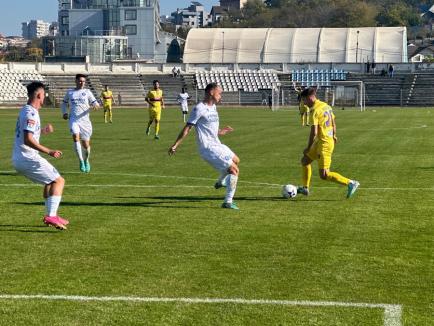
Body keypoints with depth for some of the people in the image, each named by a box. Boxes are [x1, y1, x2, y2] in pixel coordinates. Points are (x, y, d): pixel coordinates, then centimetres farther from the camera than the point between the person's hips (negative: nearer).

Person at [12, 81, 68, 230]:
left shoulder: (25, 111, 15)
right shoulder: (31, 114, -16)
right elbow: (28, 140, -25)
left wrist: (43, 131, 33)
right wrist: (49, 151, -28)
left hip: (18, 159, 10)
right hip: (28, 158, -10)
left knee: (50, 181, 24)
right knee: (59, 180, -8)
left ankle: (50, 215, 23)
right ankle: (51, 216, -19)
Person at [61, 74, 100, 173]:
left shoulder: (87, 92, 8)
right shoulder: (69, 92, 12)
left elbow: (94, 103, 4)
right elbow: (64, 103, 26)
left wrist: (95, 105, -20)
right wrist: (64, 113, 9)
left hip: (85, 120, 0)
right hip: (74, 120, 0)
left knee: (86, 144, 3)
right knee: (76, 137, -27)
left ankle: (86, 161, 32)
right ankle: (81, 161, -20)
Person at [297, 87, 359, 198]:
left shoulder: (314, 110, -18)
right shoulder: (326, 105, 9)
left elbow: (314, 132, -21)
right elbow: (333, 122, 20)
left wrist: (308, 148, -11)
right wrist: (333, 135, 34)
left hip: (324, 143, -10)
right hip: (329, 140, 10)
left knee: (324, 175, -9)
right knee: (305, 160, 20)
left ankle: (351, 183, -9)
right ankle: (305, 188, 28)